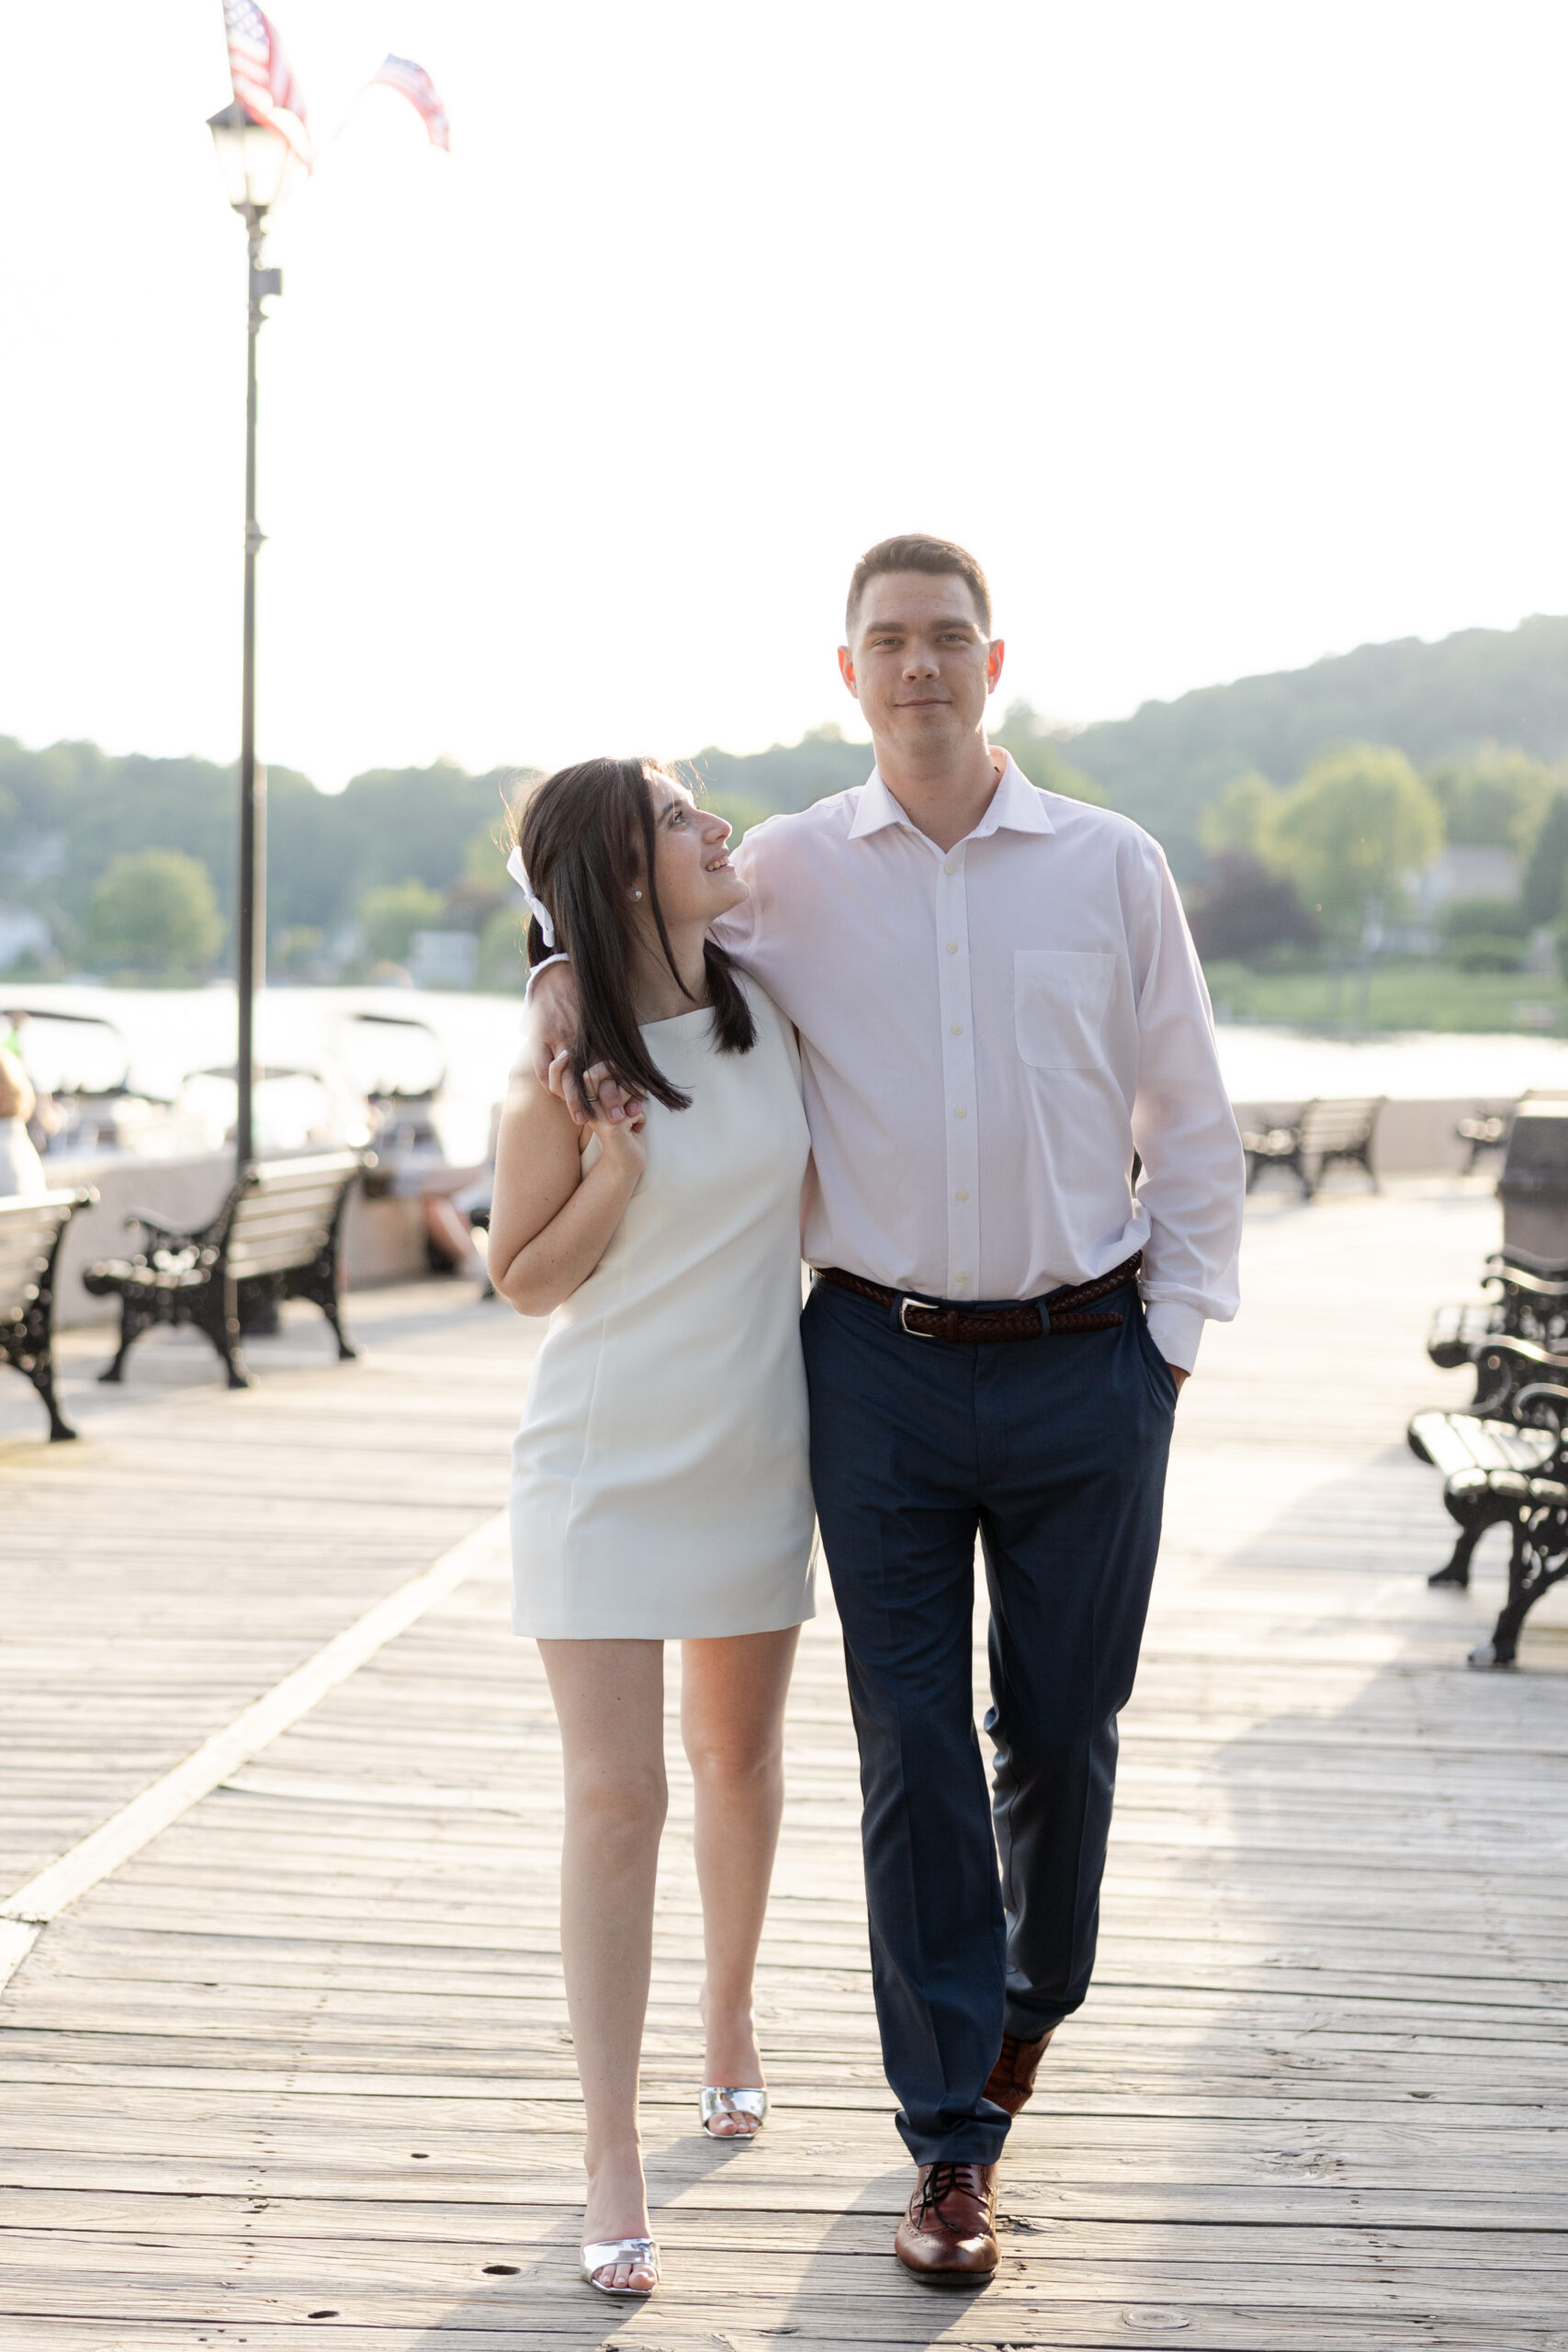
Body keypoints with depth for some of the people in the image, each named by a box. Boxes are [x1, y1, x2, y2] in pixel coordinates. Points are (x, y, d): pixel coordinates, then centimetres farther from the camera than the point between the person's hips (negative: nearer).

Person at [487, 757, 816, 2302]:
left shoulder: (769, 1010, 0)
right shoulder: (564, 1065, -13)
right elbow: (523, 1280, -6)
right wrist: (617, 1170, -20)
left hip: (750, 1451, 4)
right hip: (604, 1462, -4)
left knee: (737, 1762, 19)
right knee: (614, 1800, -6)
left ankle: (729, 2021, 44)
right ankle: (612, 2170, 0)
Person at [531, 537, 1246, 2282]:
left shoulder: (1112, 869, 3)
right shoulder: (782, 875, 3)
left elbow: (1189, 1126, 8)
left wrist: (1170, 1339, 3)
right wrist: (566, 976, -3)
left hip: (1085, 1366, 0)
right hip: (879, 1364, 0)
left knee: (1062, 1729, 9)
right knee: (912, 1745, 1)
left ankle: (1030, 1998, 38)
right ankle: (952, 2139, 11)